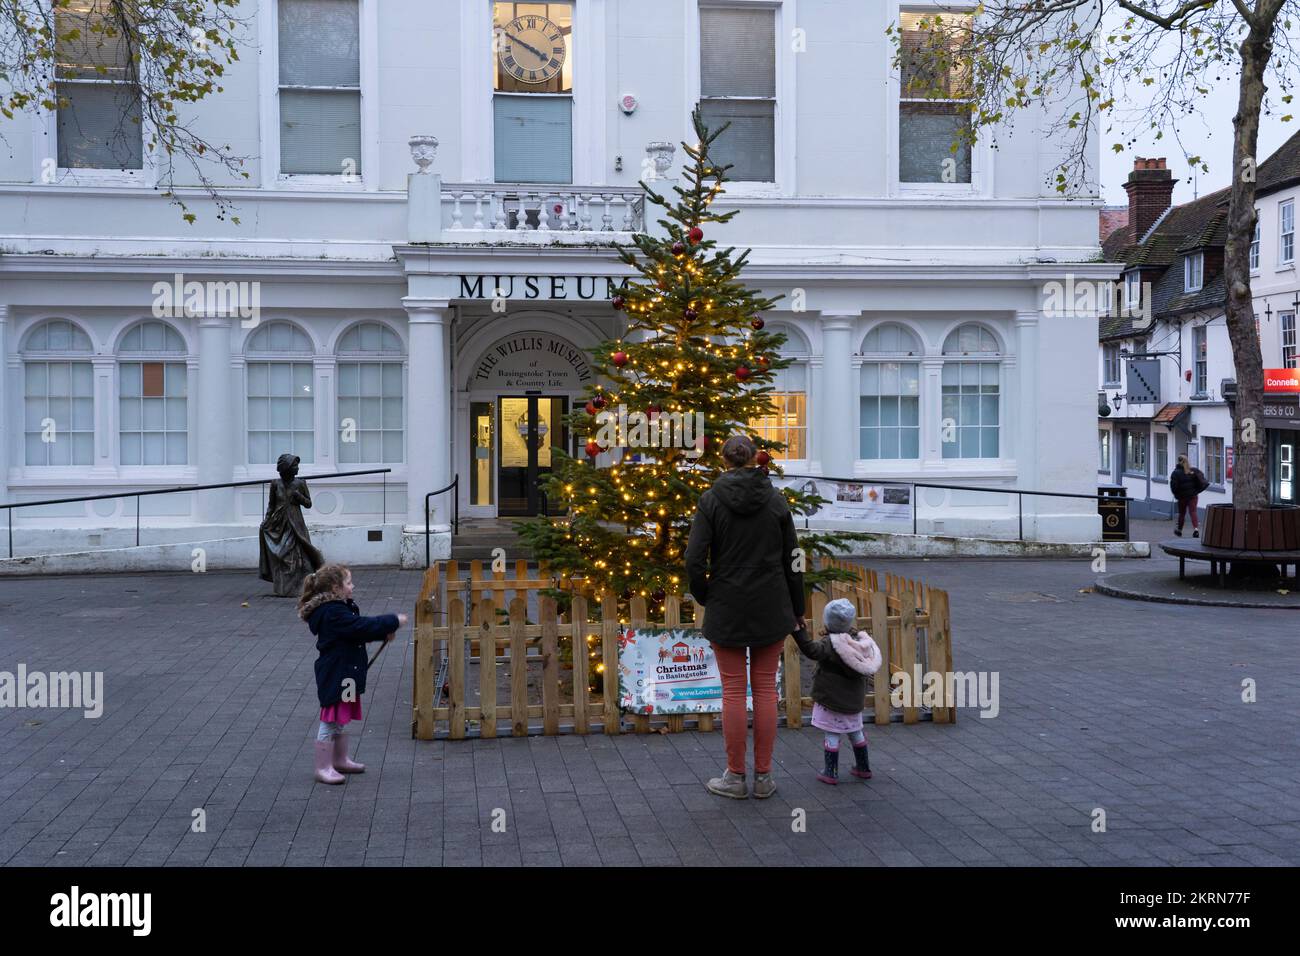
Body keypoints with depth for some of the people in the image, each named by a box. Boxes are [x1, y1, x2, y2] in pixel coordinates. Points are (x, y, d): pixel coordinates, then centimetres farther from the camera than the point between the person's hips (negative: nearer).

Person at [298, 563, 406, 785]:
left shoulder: (339, 608, 10)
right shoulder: (333, 613, -23)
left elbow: (359, 630, 17)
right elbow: (362, 627, -29)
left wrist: (384, 632, 1)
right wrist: (394, 621, -21)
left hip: (345, 674, 10)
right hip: (335, 676, -10)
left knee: (340, 719, 20)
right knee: (330, 721, -1)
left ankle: (340, 760, 33)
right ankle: (323, 768, 7)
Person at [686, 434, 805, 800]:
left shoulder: (710, 500, -7)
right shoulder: (776, 499, -1)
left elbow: (694, 560, -13)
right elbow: (791, 559, 3)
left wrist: (704, 598, 5)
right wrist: (796, 609, 12)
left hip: (727, 609, -2)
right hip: (771, 608, 2)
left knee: (733, 691, 5)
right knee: (765, 689, 9)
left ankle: (735, 776, 14)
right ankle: (763, 777, 15)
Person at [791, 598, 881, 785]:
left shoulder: (830, 644, -20)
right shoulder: (859, 642, -1)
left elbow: (812, 650, -36)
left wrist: (797, 630, -39)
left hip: (832, 699, -6)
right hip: (854, 700, 6)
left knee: (831, 734, 1)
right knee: (856, 732, 20)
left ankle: (830, 772, 4)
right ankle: (863, 768, 31)